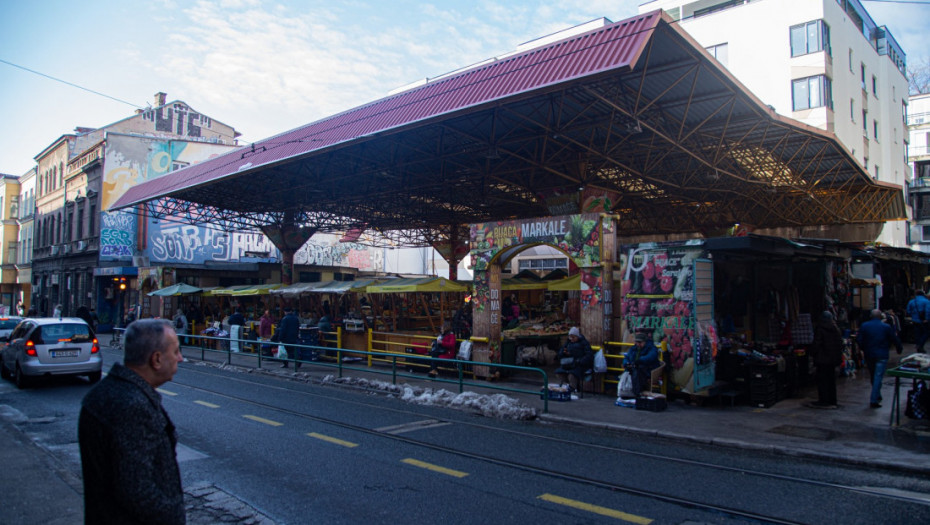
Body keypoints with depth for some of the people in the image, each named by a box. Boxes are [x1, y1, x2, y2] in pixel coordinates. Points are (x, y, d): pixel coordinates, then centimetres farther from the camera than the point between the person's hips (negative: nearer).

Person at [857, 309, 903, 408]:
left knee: (873, 377, 18)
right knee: (878, 377, -4)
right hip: (881, 355, -3)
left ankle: (877, 396, 32)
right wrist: (899, 349, 19)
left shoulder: (864, 326, -1)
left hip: (868, 355, 3)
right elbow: (895, 340, 1)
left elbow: (859, 340, -4)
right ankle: (874, 400, -10)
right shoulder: (886, 327, -5)